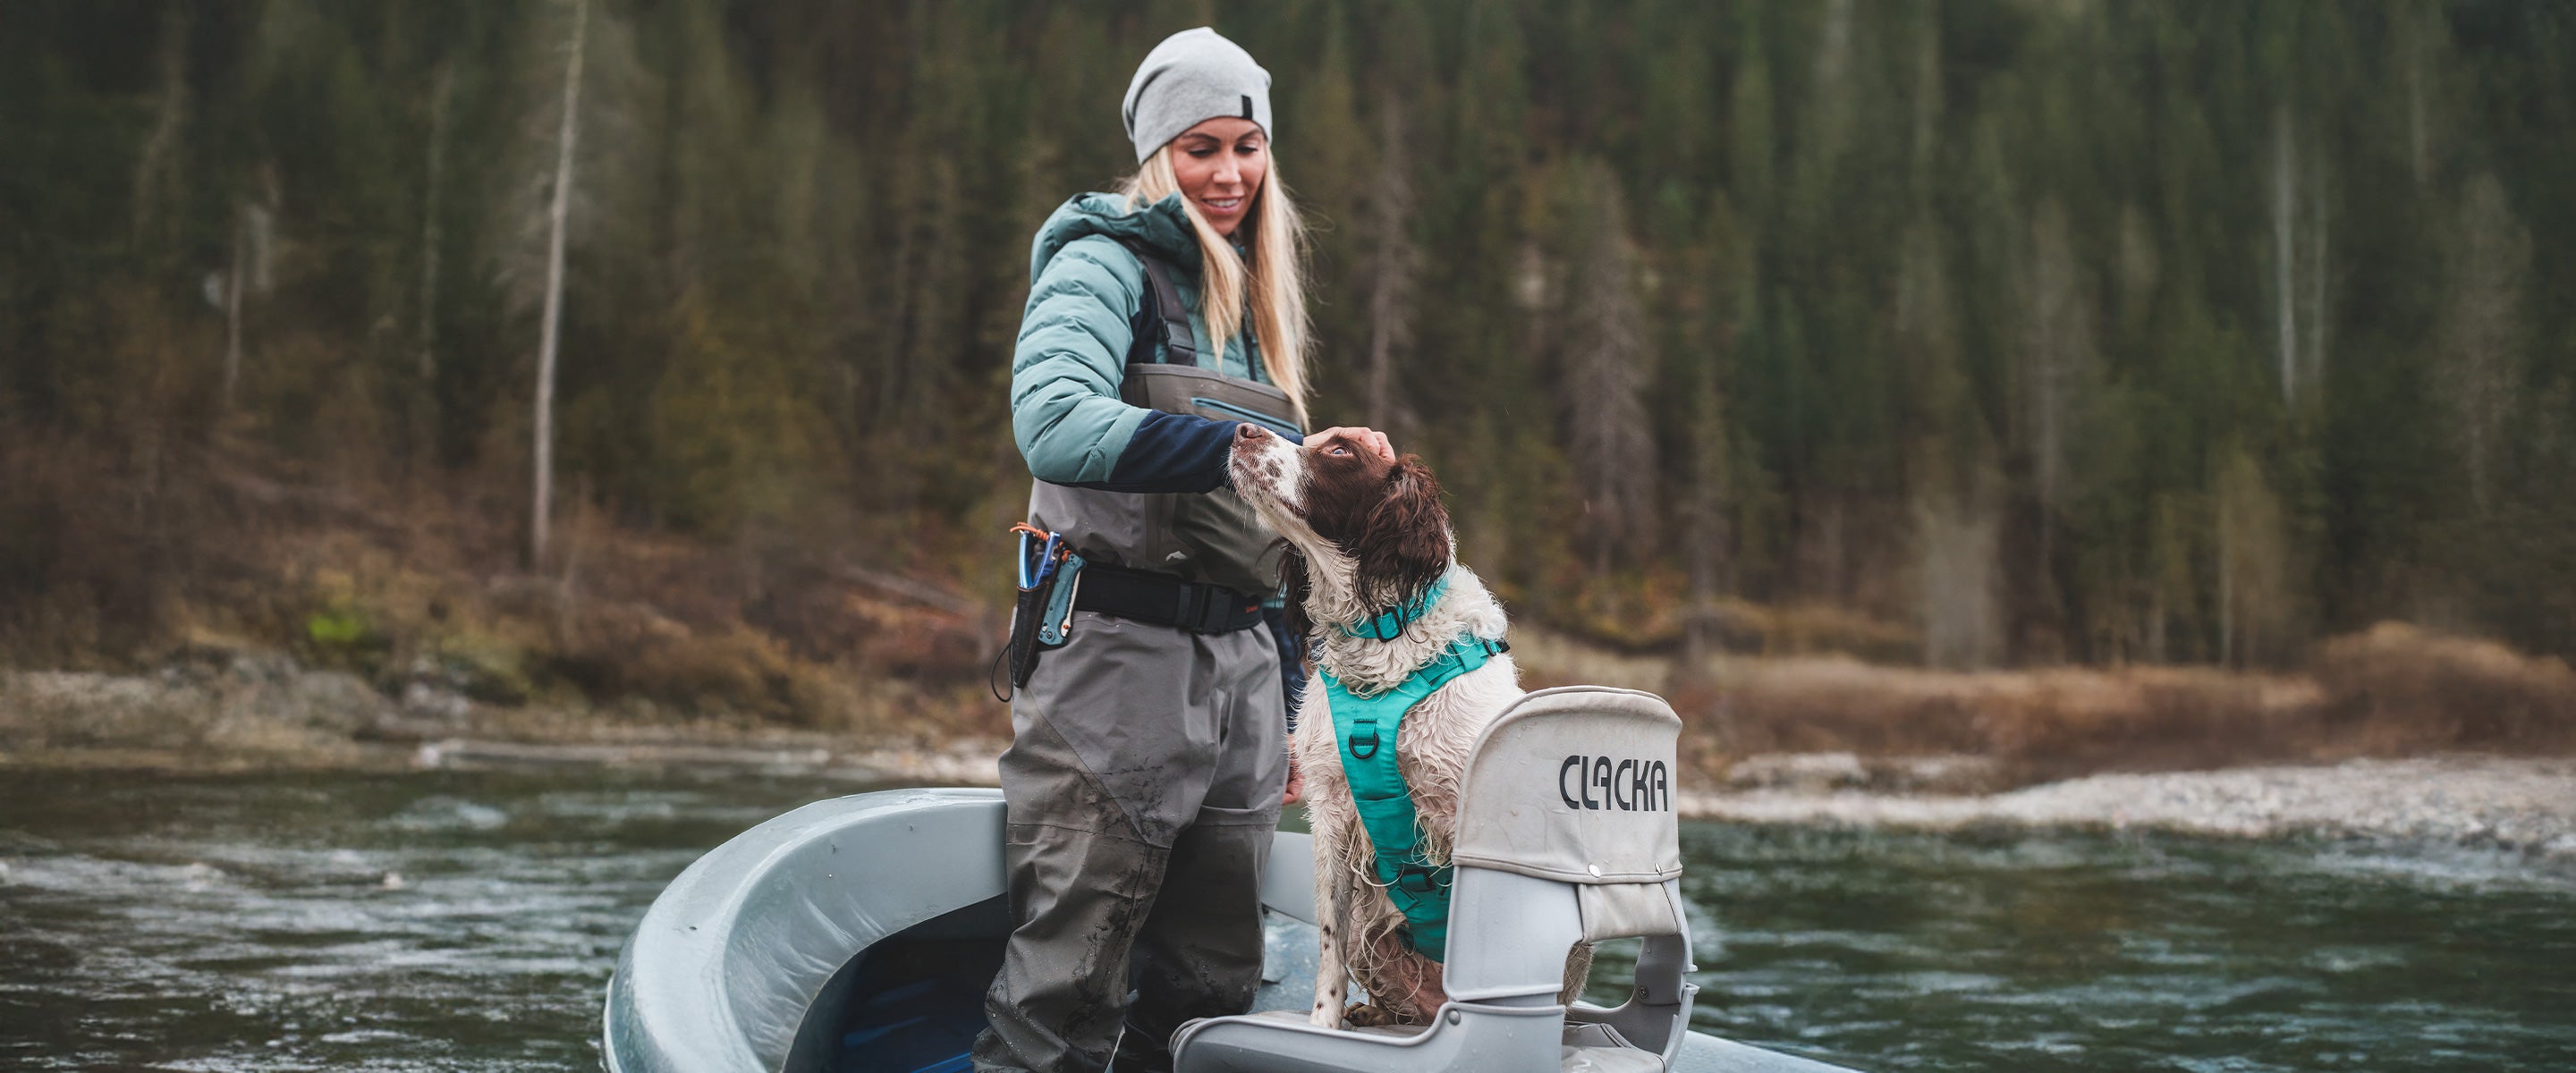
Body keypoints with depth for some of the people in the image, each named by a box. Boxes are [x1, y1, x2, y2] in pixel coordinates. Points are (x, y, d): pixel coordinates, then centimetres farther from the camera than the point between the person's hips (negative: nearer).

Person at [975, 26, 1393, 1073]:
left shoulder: (1253, 300, 21)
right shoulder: (1103, 265, -2)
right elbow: (1055, 422, -23)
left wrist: (1286, 704, 19)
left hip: (1240, 665, 7)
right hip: (1118, 657, -7)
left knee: (1209, 986, 9)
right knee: (1066, 982, -8)